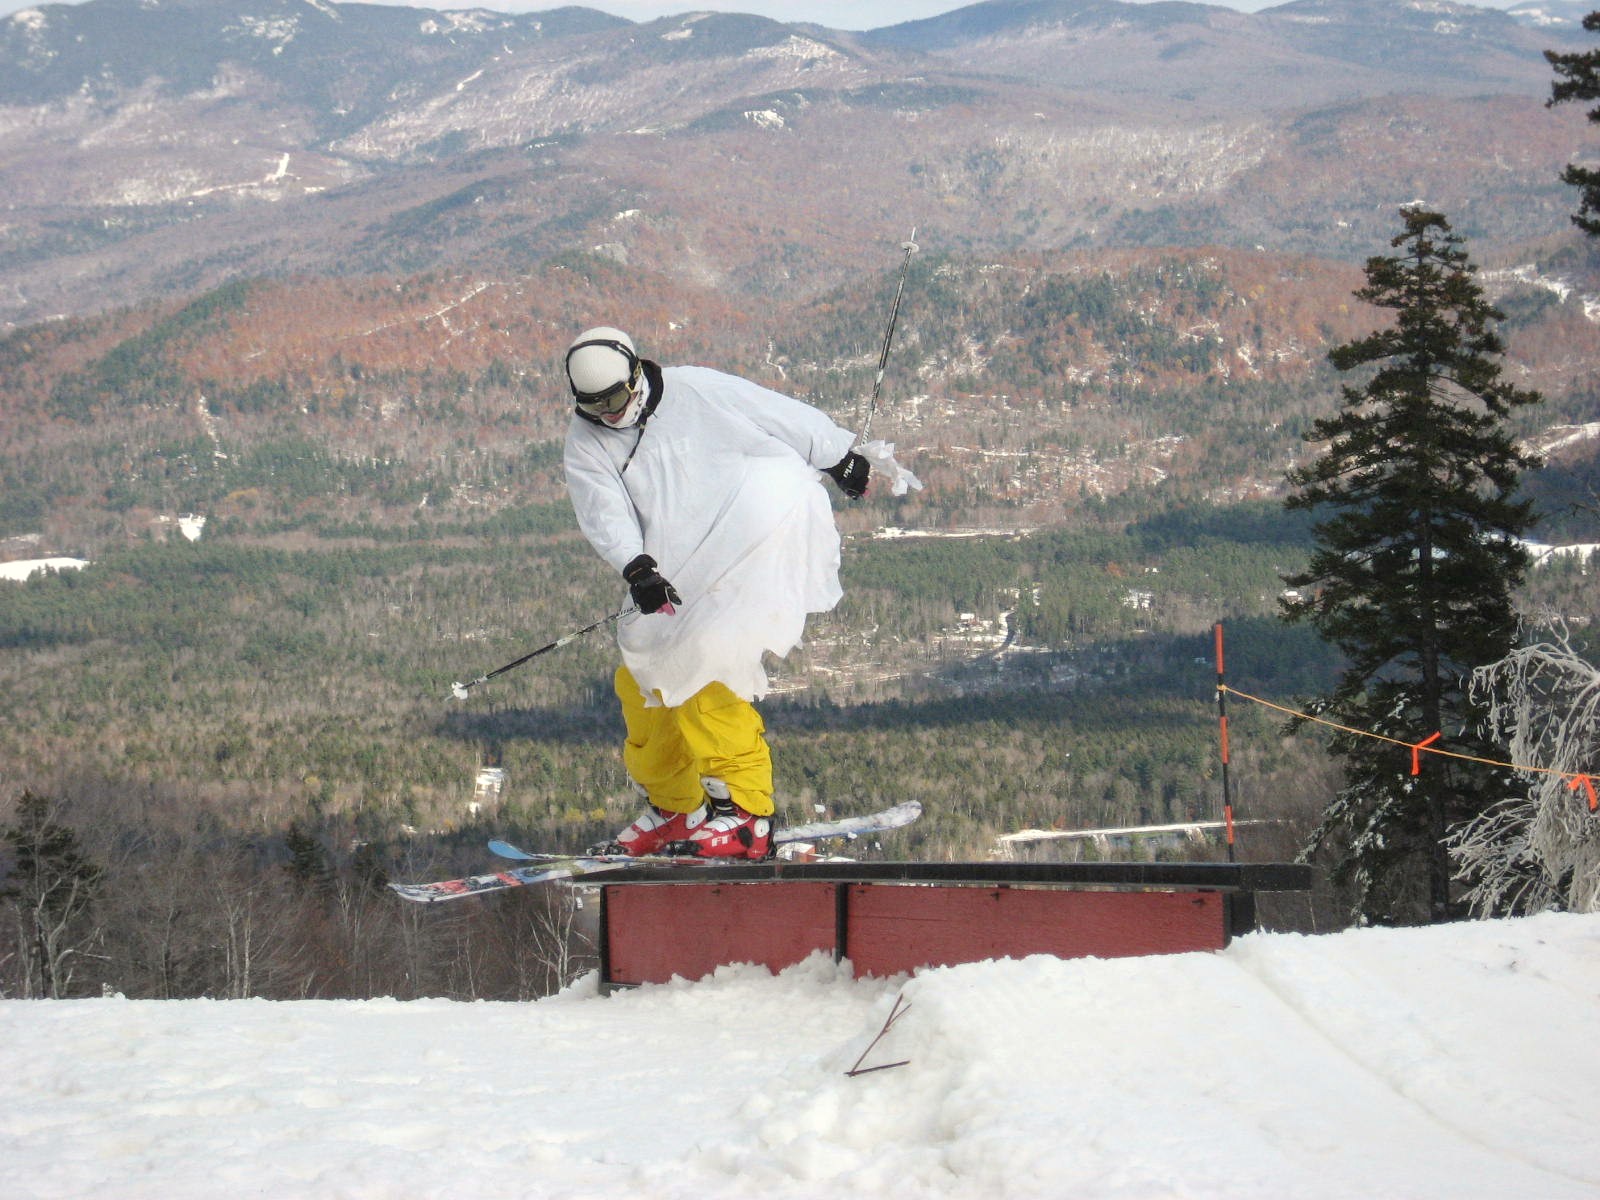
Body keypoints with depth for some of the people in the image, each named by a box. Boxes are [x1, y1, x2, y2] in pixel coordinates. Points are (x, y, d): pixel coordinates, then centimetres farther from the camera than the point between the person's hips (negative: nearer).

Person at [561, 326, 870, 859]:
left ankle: (746, 814, -19)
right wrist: (637, 569, -30)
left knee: (702, 669, -20)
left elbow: (788, 418, 6)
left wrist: (842, 460, 17)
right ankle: (674, 808, 23)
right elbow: (604, 514, -11)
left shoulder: (697, 391, -5)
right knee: (641, 681, 4)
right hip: (677, 580, 6)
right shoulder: (585, 444, 5)